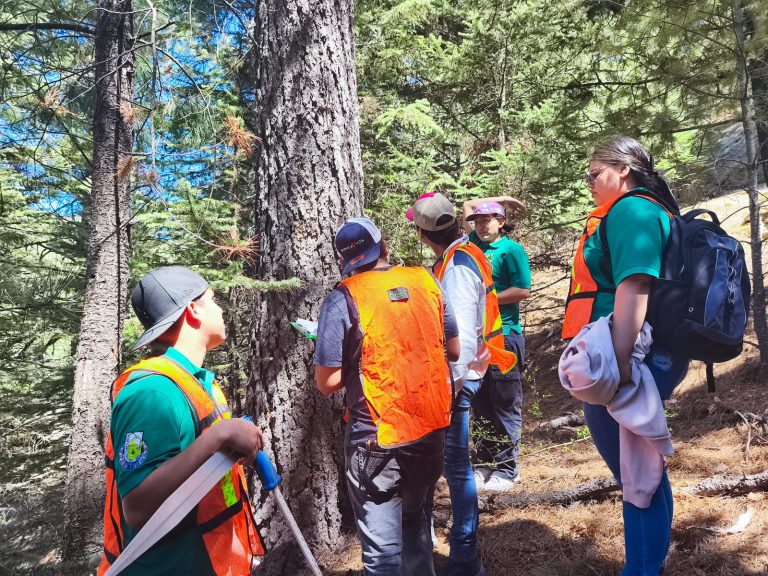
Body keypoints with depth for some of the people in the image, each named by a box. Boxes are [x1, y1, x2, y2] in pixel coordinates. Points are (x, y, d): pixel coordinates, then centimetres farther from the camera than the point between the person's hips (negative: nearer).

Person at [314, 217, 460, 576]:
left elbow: (326, 382, -11)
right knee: (415, 520, 27)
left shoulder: (343, 299, -13)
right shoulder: (426, 281, 0)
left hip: (378, 439, -5)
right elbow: (453, 351, 9)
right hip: (432, 427, 5)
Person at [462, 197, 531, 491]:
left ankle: (507, 469, 7)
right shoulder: (477, 244, 15)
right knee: (481, 405, 11)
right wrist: (502, 198, 26)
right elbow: (468, 206, 28)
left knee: (506, 405, -1)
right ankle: (486, 462, 21)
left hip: (504, 337, -7)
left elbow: (523, 290, -12)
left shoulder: (511, 249, -4)